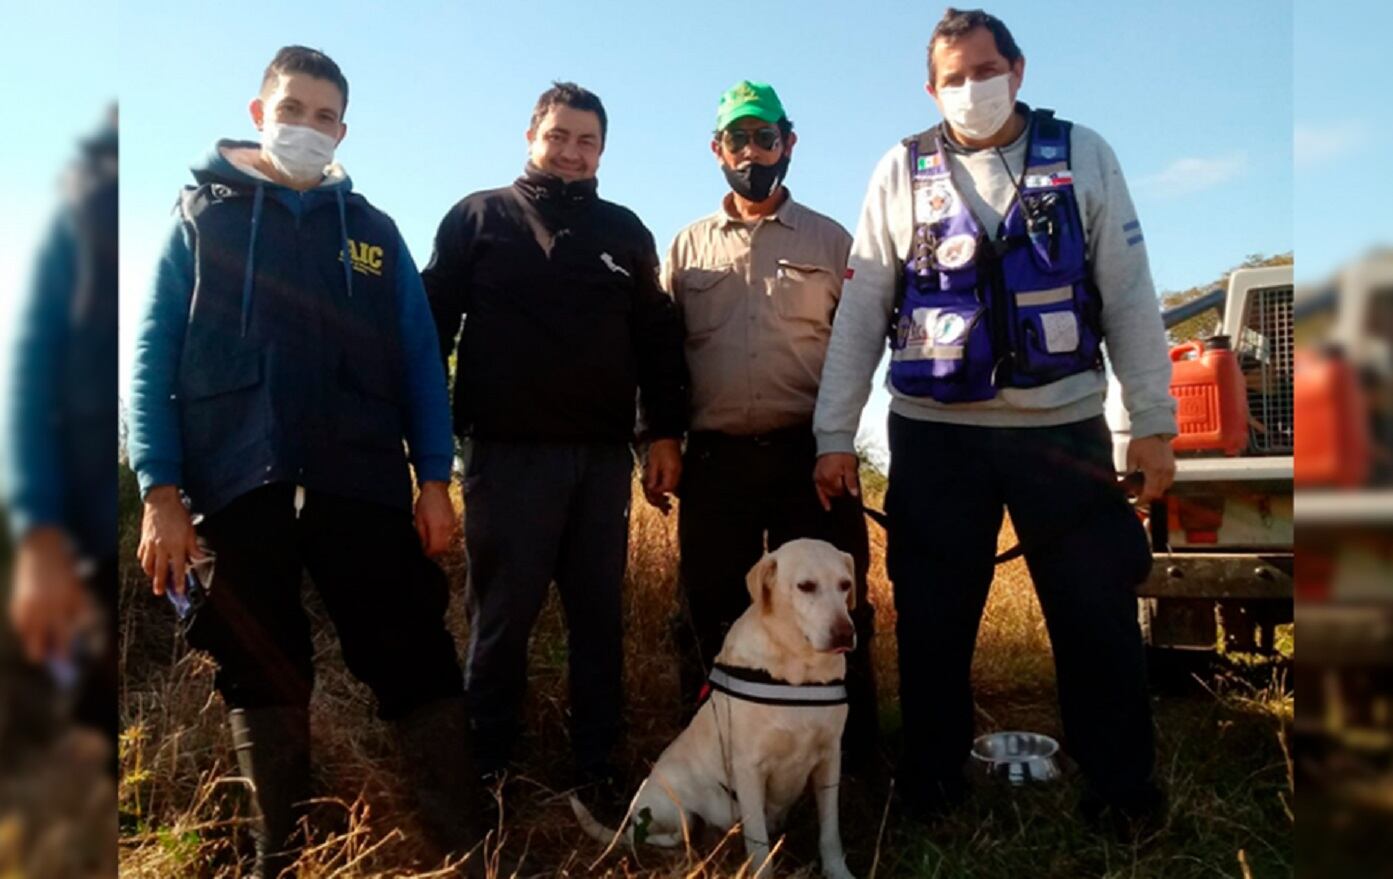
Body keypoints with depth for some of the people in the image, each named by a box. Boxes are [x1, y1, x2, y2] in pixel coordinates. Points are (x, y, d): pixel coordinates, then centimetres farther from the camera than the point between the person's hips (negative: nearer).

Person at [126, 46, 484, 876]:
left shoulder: (372, 230, 14)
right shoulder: (202, 215, 10)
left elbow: (421, 360, 9)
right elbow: (152, 356, 4)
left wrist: (435, 479, -1)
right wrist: (161, 490, -6)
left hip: (362, 484, 1)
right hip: (240, 488, 0)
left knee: (417, 660, -2)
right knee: (263, 676, 9)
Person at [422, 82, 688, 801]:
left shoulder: (624, 231, 15)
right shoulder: (479, 217, 7)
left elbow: (658, 338, 13)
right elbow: (433, 325, 2)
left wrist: (664, 431, 4)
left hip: (604, 455, 3)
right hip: (507, 451, -2)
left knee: (598, 614, 8)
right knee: (503, 613, 4)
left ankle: (596, 763, 19)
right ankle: (487, 763, 18)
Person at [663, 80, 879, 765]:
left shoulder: (831, 241, 11)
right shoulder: (688, 247, 14)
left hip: (810, 453, -1)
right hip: (714, 458, 2)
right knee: (710, 616, 8)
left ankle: (849, 754, 17)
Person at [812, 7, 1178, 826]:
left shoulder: (1083, 154, 5)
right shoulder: (902, 170, 5)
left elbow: (1131, 297, 3)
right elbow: (860, 311, 2)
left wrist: (1154, 421, -2)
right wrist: (834, 433, -2)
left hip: (1064, 427, 0)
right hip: (935, 433, 0)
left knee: (1099, 614, 7)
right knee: (933, 620, 8)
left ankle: (1123, 783, 26)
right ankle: (931, 779, 26)